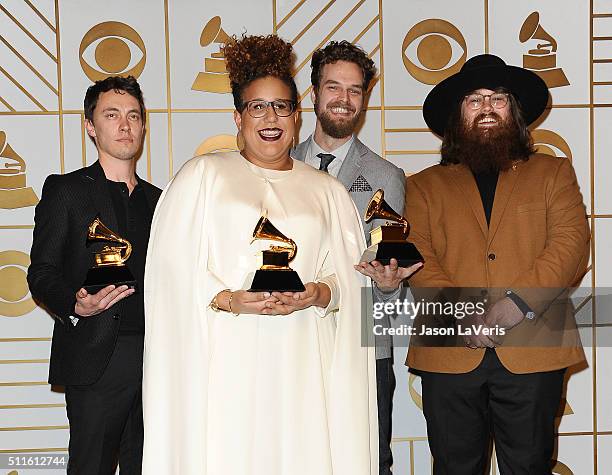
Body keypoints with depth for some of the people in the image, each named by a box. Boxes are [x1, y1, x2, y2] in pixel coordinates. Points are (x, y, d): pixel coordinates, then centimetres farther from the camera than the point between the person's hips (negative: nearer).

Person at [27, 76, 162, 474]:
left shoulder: (157, 199, 18)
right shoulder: (65, 190, 4)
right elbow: (42, 273, -3)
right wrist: (74, 305, -23)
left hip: (156, 360, 4)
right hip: (96, 361, -4)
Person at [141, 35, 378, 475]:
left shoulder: (328, 191, 16)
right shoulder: (202, 175, 9)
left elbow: (352, 278, 11)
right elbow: (173, 270, 1)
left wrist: (320, 293, -10)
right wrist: (228, 300, -13)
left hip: (301, 364, 2)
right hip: (224, 360, -2)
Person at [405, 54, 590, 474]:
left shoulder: (553, 173, 14)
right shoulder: (425, 186, 16)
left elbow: (572, 244, 0)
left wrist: (516, 304, -15)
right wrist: (459, 312, -16)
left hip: (534, 352, 0)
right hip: (449, 355, 1)